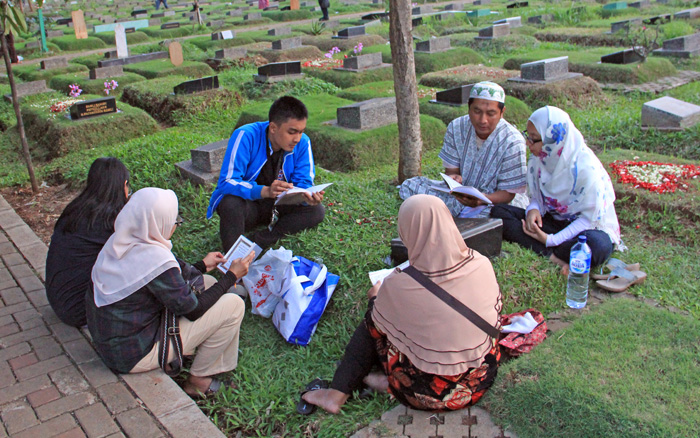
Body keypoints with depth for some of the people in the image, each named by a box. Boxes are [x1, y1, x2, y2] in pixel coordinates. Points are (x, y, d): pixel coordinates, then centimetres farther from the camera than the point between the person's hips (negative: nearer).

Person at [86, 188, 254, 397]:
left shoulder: (118, 242, -2)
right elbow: (192, 310, -16)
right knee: (233, 305, -8)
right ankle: (198, 379, 9)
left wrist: (201, 266, 20)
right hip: (131, 355, -9)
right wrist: (232, 275, -7)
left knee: (205, 284, 15)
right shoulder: (156, 259, -29)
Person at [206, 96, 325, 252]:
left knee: (316, 211, -18)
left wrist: (309, 197, -34)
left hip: (275, 207, 4)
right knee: (231, 204, -37)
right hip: (245, 202, -4)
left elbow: (303, 183, -8)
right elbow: (227, 182, -30)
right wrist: (265, 191, -47)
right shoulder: (245, 136, -24)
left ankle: (257, 241, -19)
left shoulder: (302, 143, -12)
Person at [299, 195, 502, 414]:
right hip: (481, 380, 4)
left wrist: (376, 296, 20)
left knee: (372, 321, 15)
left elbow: (379, 322, -3)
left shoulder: (398, 285, -24)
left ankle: (338, 394, 17)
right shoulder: (482, 265, -15)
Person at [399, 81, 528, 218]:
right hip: (463, 194, 5)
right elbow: (451, 169, -2)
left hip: (498, 201, -5)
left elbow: (509, 192, -15)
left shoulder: (512, 142, -18)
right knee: (408, 186, -12)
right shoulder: (456, 128, -6)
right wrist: (453, 178, -28)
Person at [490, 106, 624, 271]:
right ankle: (554, 258, -29)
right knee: (498, 212, -17)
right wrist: (533, 209, -17)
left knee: (598, 246, -42)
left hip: (589, 227, -6)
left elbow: (591, 218, -20)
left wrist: (551, 240, -25)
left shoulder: (587, 168, -23)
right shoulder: (538, 160, -4)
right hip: (553, 220, 6)